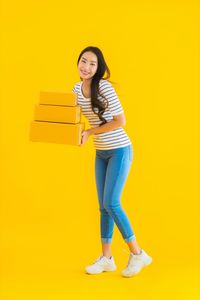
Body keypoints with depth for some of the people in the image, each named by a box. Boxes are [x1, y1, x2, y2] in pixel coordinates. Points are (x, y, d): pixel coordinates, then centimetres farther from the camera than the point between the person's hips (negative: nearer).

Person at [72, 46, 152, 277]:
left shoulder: (105, 87, -19)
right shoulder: (77, 88, 2)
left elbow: (120, 121, -18)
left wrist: (90, 133, -18)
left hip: (119, 150, -7)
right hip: (101, 153, 7)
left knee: (111, 204, -10)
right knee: (103, 205, 9)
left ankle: (138, 254, 3)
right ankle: (106, 258, 17)